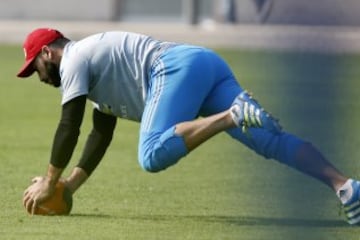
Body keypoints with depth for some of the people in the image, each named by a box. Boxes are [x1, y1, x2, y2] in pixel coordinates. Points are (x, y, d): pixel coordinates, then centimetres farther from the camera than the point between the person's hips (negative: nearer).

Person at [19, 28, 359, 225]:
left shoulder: (74, 59, 9)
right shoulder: (97, 64, 36)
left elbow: (69, 128, 2)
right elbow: (101, 135, 38)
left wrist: (49, 183, 10)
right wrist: (69, 186, 36)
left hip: (178, 67, -9)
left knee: (153, 156, -26)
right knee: (271, 140, -8)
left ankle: (231, 117, -37)